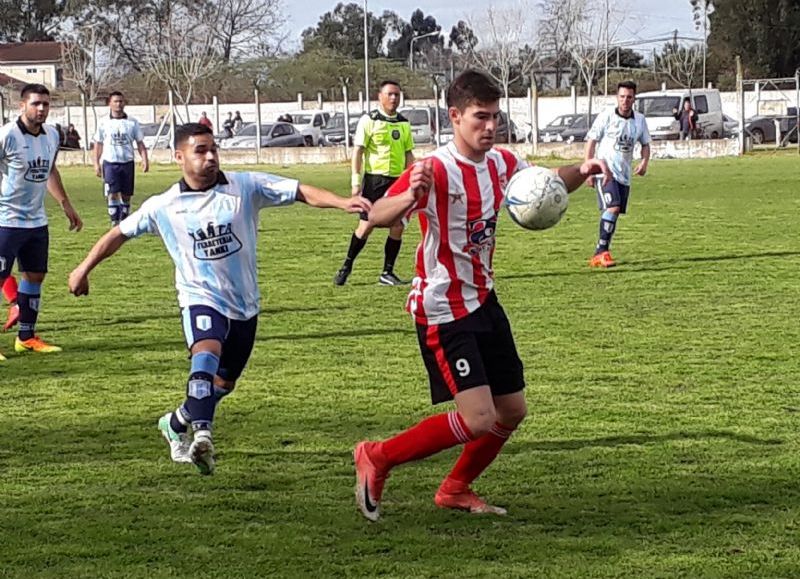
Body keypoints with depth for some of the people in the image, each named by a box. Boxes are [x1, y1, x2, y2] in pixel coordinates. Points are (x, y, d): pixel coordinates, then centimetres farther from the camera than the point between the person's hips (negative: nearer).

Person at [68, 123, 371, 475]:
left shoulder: (245, 187, -6)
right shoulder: (164, 206, -4)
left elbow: (300, 192, -13)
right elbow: (121, 233, 9)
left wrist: (342, 202, -28)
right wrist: (84, 268, 11)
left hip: (244, 304, 3)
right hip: (201, 299, -3)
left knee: (222, 384, 16)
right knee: (207, 351, -34)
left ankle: (176, 424, 41)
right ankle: (202, 434, -44)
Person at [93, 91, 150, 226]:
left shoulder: (132, 122, 4)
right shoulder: (104, 123, 2)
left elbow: (140, 143, 5)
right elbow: (98, 144, 8)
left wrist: (145, 159, -8)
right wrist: (96, 163, 1)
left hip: (127, 162, 2)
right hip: (110, 163, -2)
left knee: (126, 195, 8)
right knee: (112, 194, -11)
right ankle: (115, 222, -9)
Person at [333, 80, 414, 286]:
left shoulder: (404, 124, 12)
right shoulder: (369, 121, -3)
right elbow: (358, 151, -5)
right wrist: (356, 180, -11)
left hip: (398, 180, 5)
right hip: (375, 179, -5)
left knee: (397, 227, 0)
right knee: (366, 225, -4)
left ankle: (387, 273, 9)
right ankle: (346, 266, 12)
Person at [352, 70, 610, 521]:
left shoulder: (502, 163, 2)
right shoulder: (436, 170, -22)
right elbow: (377, 216, -34)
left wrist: (581, 172, -1)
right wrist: (409, 197, -56)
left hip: (483, 302, 8)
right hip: (442, 310, -8)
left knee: (512, 411, 12)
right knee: (478, 419, -16)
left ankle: (456, 489, 31)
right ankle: (377, 459, 1)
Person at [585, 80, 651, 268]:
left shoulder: (640, 120, 7)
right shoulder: (606, 116, -6)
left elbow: (645, 144, 19)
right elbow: (591, 141, -3)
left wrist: (644, 162, -1)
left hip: (624, 174, 6)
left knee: (614, 214, 6)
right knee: (612, 207, -22)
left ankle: (599, 255, 14)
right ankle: (602, 252, -22)